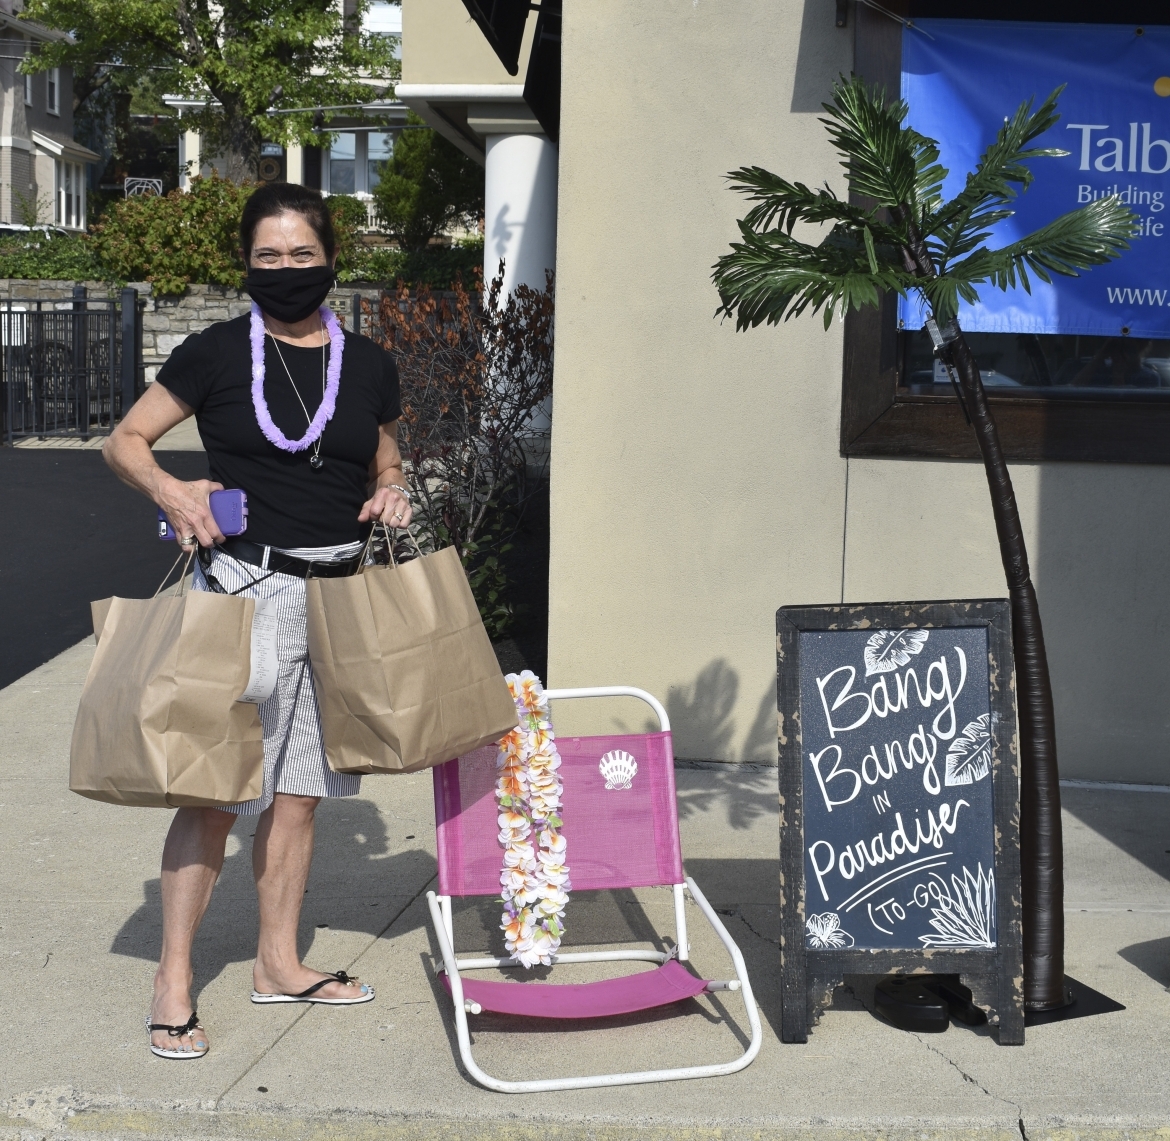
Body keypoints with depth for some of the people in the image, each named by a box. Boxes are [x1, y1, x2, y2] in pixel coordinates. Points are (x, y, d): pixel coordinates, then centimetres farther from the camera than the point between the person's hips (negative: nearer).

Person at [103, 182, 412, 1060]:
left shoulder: (368, 365, 10)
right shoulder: (217, 353, -1)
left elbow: (385, 470, 22)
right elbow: (125, 441, 4)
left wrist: (392, 494, -1)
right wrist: (169, 490, -15)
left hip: (337, 591, 4)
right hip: (244, 583, -4)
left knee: (298, 787, 12)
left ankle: (279, 962, 25)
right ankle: (175, 978, 6)